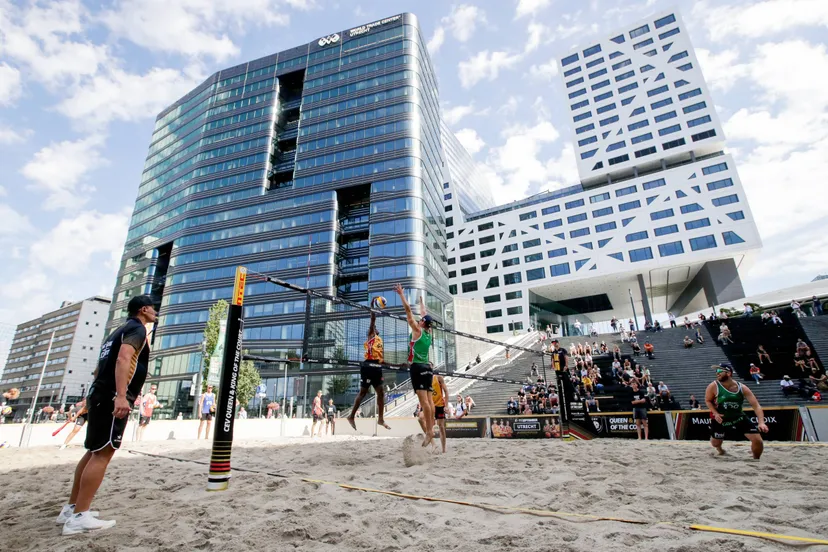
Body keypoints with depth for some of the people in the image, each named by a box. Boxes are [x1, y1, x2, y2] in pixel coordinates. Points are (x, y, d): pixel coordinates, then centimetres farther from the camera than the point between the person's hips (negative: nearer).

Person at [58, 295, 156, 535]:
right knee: (103, 453, -8)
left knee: (94, 452, 16)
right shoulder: (137, 328, -7)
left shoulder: (120, 330, 24)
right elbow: (123, 358, -25)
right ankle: (79, 517, -6)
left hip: (99, 395, 10)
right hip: (112, 398, -10)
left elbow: (100, 368, 27)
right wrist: (120, 396, -32)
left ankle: (71, 508, 22)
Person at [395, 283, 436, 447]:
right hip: (427, 368, 8)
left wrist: (401, 294, -2)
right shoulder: (428, 332, 13)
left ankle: (429, 432, -14)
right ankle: (431, 430, 4)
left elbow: (408, 310, -6)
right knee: (429, 400, 4)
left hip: (417, 367, -8)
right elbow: (424, 314, 27)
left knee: (423, 400, -12)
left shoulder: (417, 330, -4)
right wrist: (421, 301, 40)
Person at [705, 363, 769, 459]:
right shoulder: (713, 386, -18)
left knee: (757, 440, -9)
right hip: (720, 419, -1)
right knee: (715, 443, 10)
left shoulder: (742, 388, -14)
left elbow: (756, 405, -13)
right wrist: (715, 413, -19)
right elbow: (708, 400, -4)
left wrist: (761, 422, -26)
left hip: (739, 417, 1)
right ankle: (719, 449, 50)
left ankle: (756, 460, 21)